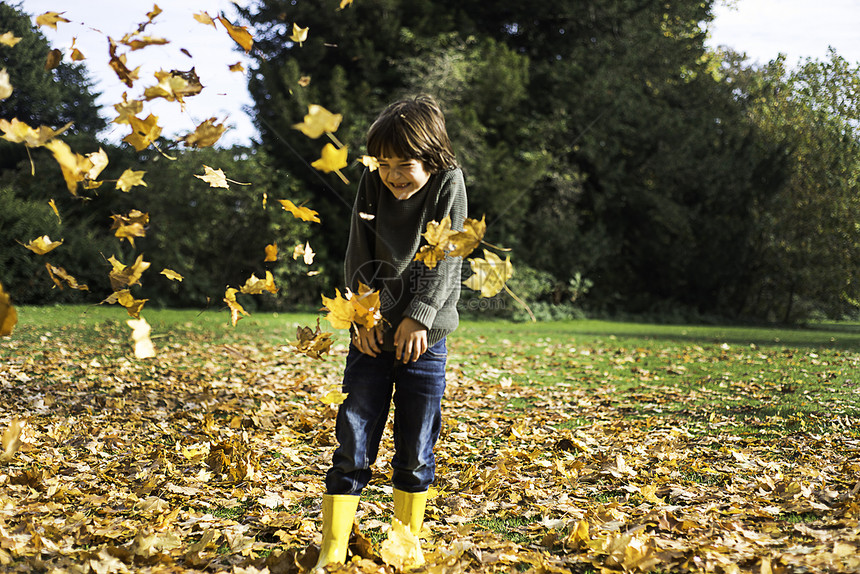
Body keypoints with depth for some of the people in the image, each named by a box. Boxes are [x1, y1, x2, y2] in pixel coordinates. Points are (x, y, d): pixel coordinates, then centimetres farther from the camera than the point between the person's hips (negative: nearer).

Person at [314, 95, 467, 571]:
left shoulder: (449, 185, -6)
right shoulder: (373, 184, 0)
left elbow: (444, 260, -9)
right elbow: (359, 258, 1)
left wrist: (418, 317, -17)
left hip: (424, 338, -1)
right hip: (372, 334, 1)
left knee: (415, 453, 7)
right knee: (352, 450, -2)